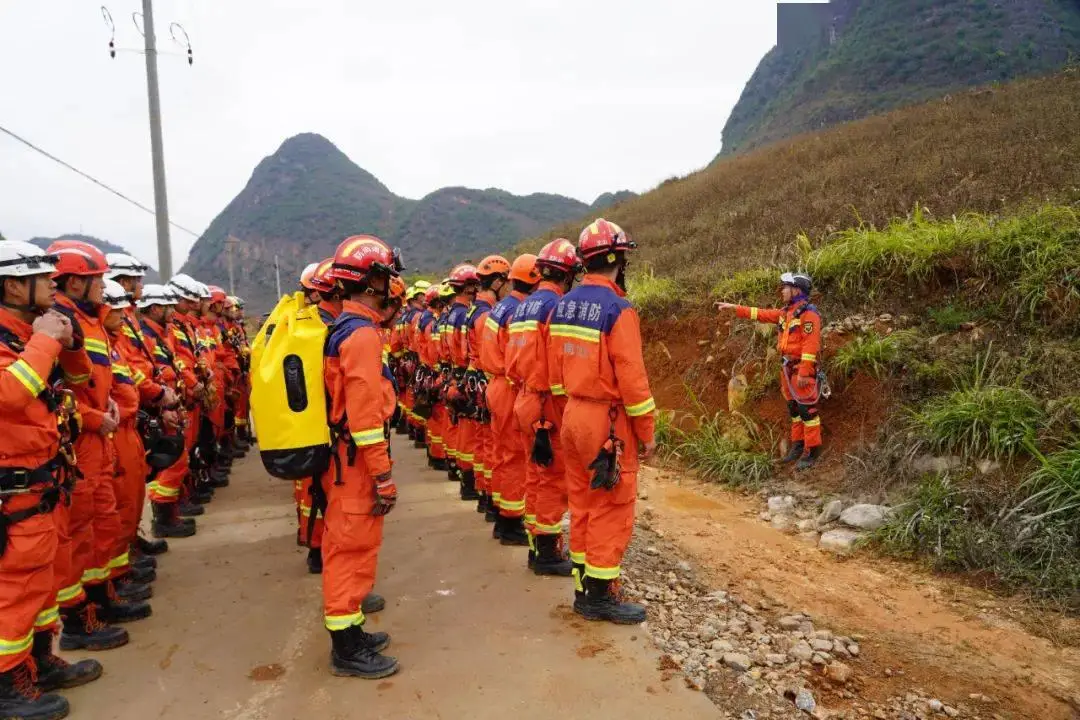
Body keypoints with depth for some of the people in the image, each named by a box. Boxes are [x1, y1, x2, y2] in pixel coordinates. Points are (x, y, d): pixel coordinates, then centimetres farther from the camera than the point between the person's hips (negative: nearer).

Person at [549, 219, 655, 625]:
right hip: (608, 421, -8)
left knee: (582, 503, 16)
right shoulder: (618, 310, -17)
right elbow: (632, 378, -18)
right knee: (612, 509, 4)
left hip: (573, 416, 8)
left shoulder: (564, 306, 7)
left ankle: (584, 589, 26)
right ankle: (601, 595, 13)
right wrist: (646, 432, -8)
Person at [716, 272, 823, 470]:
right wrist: (734, 308, 15)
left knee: (807, 409, -5)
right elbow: (761, 314, 18)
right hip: (787, 367, 9)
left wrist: (804, 373, -23)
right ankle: (798, 445, 25)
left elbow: (810, 345, -20)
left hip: (801, 368, -9)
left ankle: (812, 451, 2)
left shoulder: (809, 313, -15)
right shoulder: (785, 312, 12)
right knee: (793, 408, 15)